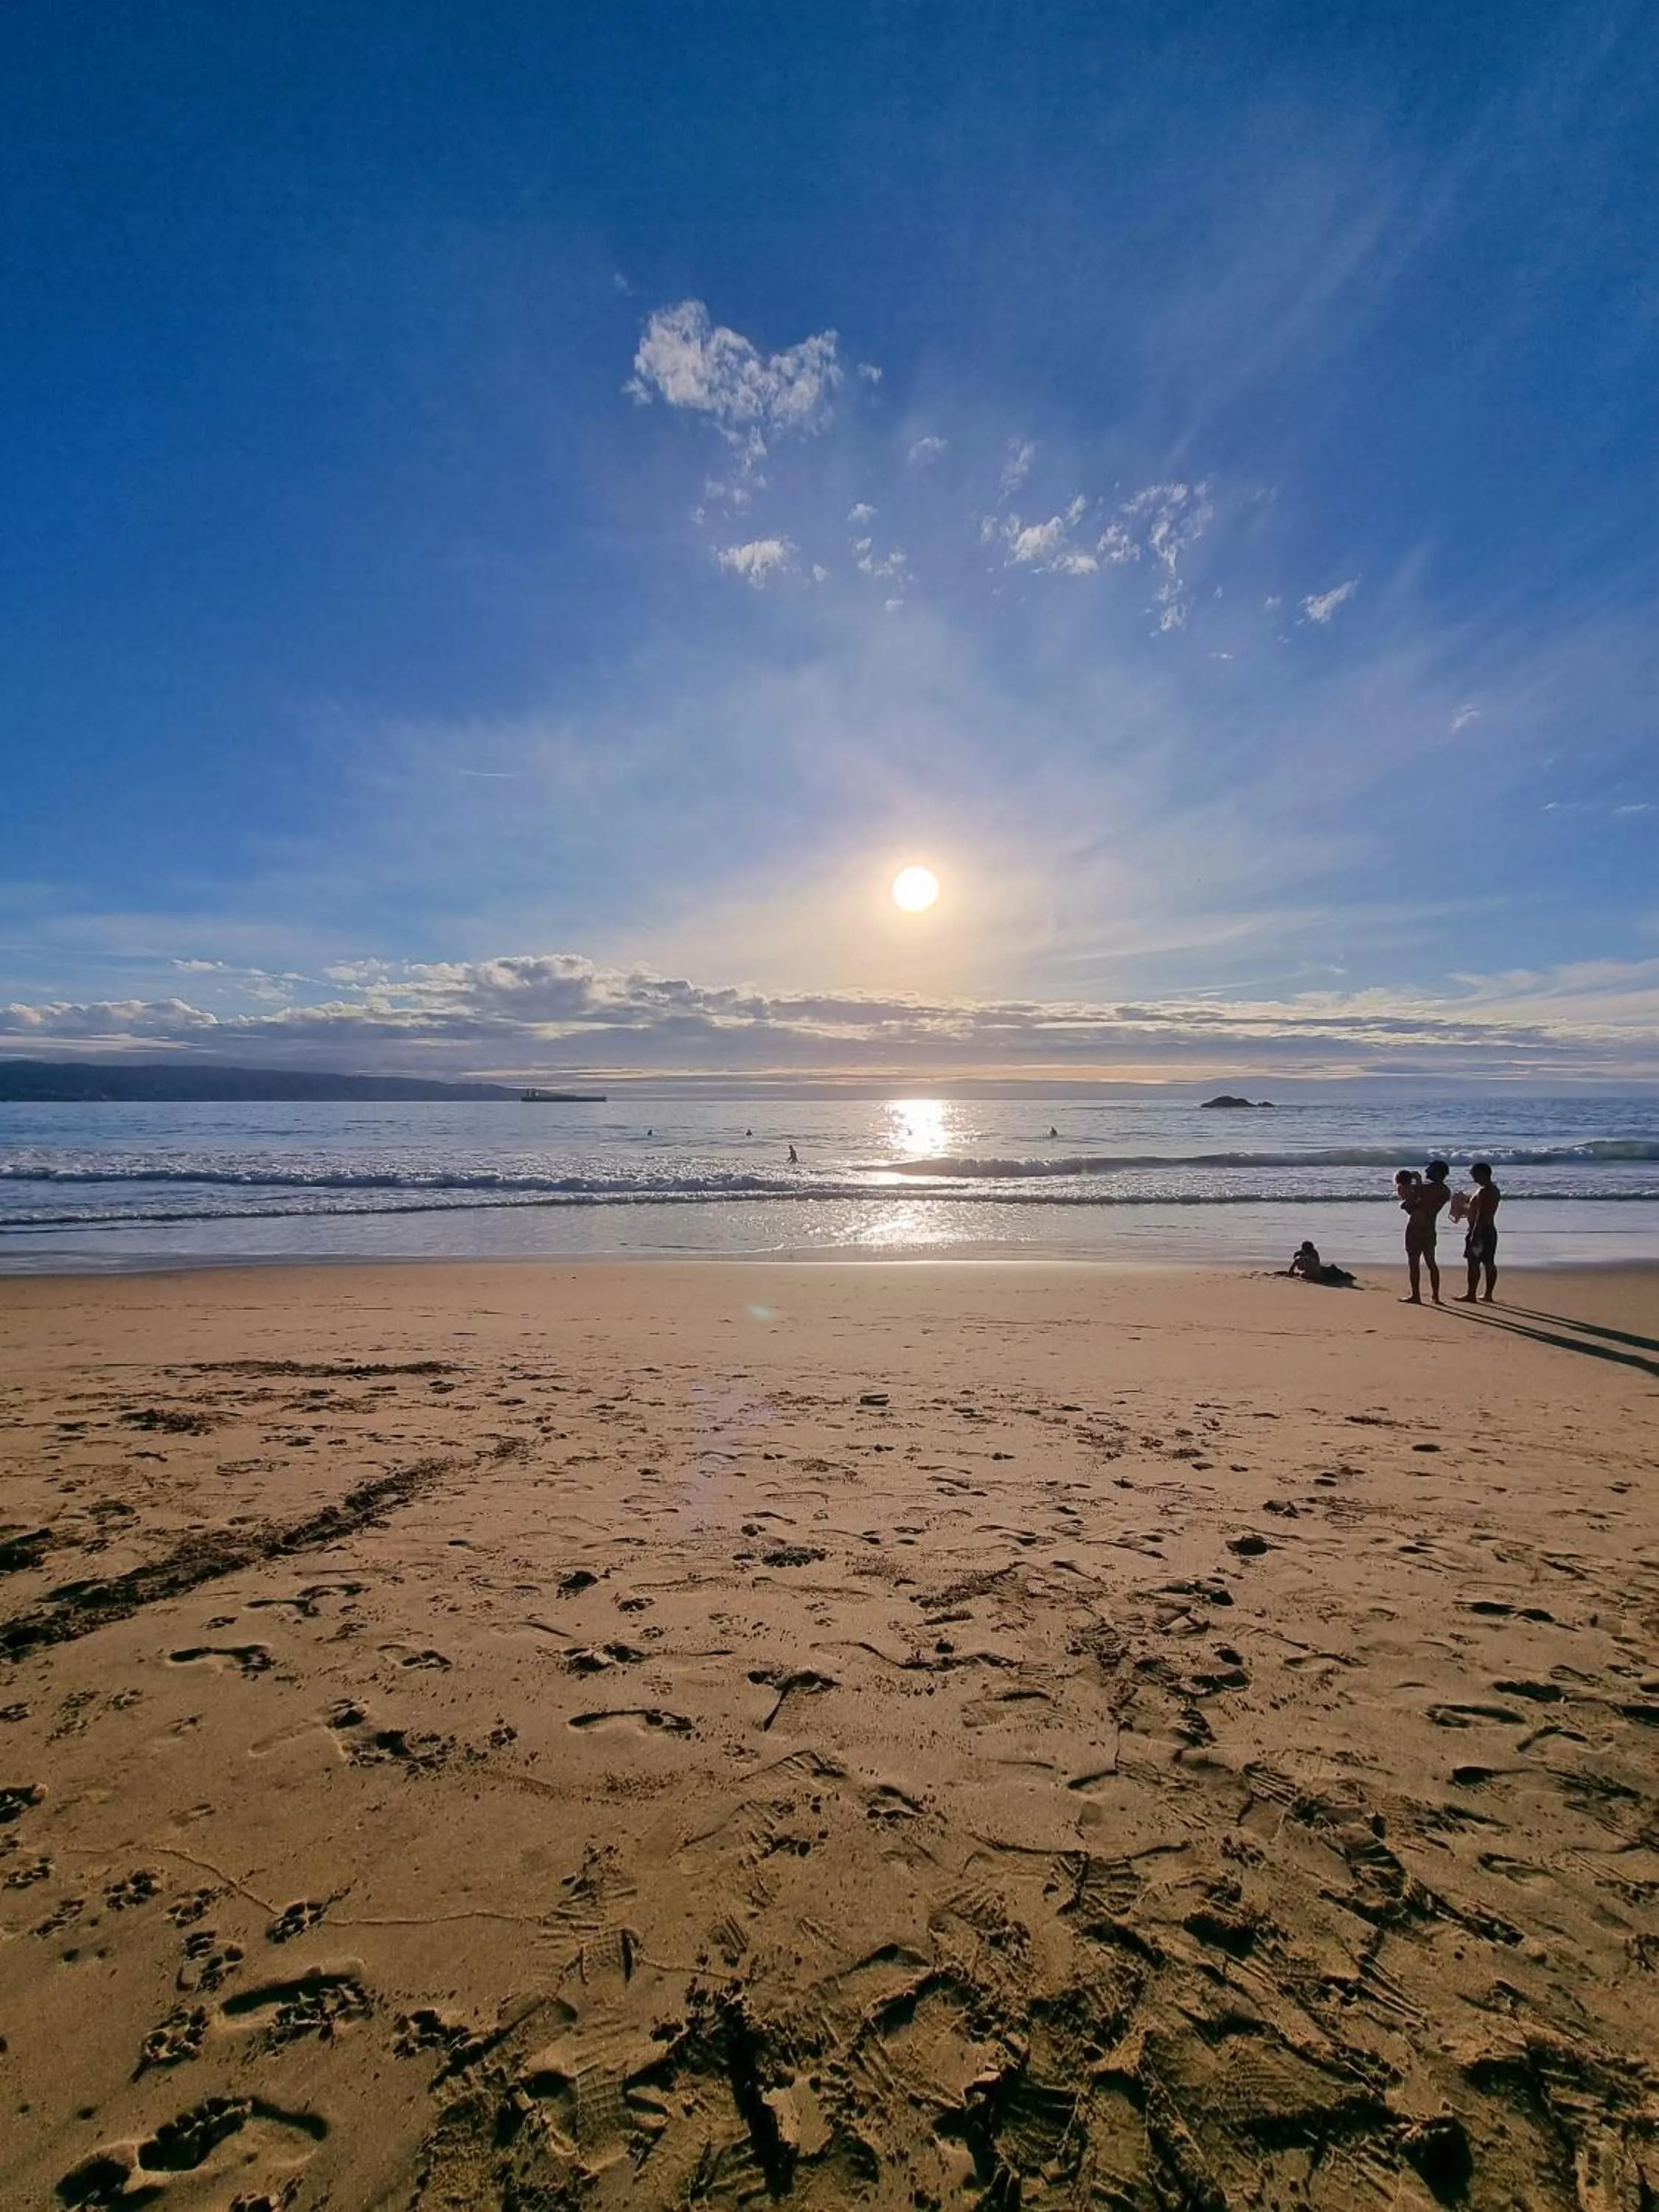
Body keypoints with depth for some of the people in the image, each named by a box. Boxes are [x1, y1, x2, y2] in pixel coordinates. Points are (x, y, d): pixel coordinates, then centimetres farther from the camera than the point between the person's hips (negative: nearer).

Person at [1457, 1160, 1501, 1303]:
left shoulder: (1483, 1191, -18)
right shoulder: (1494, 1190, 14)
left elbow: (1481, 1216, -23)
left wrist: (1474, 1235, -23)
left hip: (1480, 1231, -10)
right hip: (1490, 1230, 10)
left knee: (1474, 1263, -7)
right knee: (1489, 1263, 10)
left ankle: (1471, 1294, -6)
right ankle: (1488, 1294, 14)